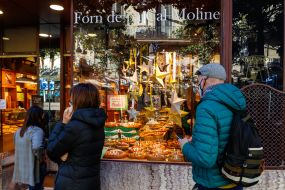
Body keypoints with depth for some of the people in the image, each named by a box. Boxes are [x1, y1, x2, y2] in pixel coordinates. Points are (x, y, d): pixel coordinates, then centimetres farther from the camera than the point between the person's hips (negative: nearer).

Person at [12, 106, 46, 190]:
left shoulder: (19, 131, 5)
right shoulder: (37, 131, -22)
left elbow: (18, 148, 16)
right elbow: (36, 148, -36)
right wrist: (41, 159, -20)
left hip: (22, 169, 8)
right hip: (34, 168, -7)